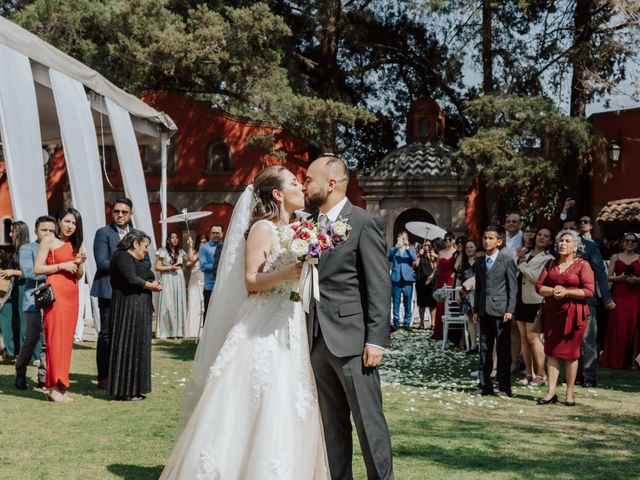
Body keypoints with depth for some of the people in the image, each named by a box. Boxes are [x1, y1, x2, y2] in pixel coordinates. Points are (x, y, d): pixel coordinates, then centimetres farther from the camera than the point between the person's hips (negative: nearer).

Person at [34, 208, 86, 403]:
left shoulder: (75, 245, 18)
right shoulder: (49, 241, 0)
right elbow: (37, 269, -5)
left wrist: (80, 263, 1)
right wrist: (61, 265, -12)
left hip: (72, 294, 6)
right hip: (55, 291, -6)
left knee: (67, 339, 5)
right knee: (56, 337, -9)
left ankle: (60, 385, 10)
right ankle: (54, 387, -7)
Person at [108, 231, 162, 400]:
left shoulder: (135, 260, 21)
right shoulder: (123, 257, -10)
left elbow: (144, 279, 21)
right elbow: (131, 279, -21)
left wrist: (152, 284, 0)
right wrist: (151, 286, -8)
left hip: (137, 310, 10)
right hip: (127, 309, -10)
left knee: (136, 347, 9)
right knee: (128, 347, -7)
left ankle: (131, 389, 12)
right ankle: (125, 391, -3)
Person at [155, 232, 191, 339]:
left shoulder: (180, 252, 14)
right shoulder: (163, 251, 1)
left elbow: (189, 263, 3)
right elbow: (157, 267, -3)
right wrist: (170, 267, -11)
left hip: (179, 280, 4)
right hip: (167, 281, -4)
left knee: (179, 304, 3)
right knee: (168, 305, -6)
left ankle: (178, 331, 7)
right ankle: (167, 331, -2)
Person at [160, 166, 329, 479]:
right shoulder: (262, 229, -7)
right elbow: (251, 282, -13)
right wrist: (284, 275, -26)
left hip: (291, 331, 8)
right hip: (263, 332, -8)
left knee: (285, 413, 8)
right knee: (256, 409, -8)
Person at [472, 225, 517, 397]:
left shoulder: (507, 260, -4)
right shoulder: (479, 262, 13)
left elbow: (513, 287, -5)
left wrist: (510, 310, -11)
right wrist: (476, 310, 10)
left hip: (500, 310, -5)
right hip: (484, 311, 5)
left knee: (503, 349, -1)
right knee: (485, 349, 8)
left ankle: (504, 387, 4)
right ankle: (485, 385, 13)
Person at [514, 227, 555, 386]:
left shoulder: (548, 258, -5)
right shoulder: (525, 253, 14)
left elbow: (537, 277, -17)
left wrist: (522, 264, -9)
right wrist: (519, 260, -6)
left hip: (535, 301, -6)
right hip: (521, 300, 6)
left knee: (532, 337, -7)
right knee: (523, 338, 8)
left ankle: (540, 375, 1)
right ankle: (529, 373, 16)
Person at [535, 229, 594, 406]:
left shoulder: (582, 265, -1)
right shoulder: (551, 265, 14)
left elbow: (589, 291, -9)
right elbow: (539, 286, 7)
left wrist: (566, 292, -16)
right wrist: (553, 290, -12)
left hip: (573, 314, -4)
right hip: (552, 312, 4)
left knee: (570, 353, 1)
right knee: (552, 352, 3)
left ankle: (570, 393, 9)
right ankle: (551, 392, 4)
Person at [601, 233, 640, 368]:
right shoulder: (615, 257, 9)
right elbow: (609, 277, 4)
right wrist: (622, 277, -12)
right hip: (618, 295, 0)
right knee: (617, 327, -5)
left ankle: (628, 359, 7)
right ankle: (615, 360, 4)